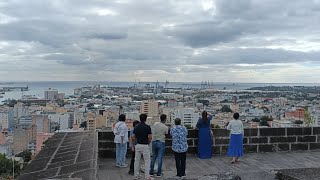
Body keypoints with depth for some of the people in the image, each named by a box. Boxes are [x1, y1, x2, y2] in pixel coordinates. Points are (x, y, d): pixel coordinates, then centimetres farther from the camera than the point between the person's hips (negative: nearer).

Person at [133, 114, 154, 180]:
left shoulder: (136, 127, 3)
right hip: (145, 145, -5)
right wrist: (148, 142, 5)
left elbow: (133, 136, 6)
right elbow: (150, 137, -13)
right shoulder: (147, 127, -12)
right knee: (147, 161, 3)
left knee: (137, 160, 11)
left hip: (137, 145, 5)